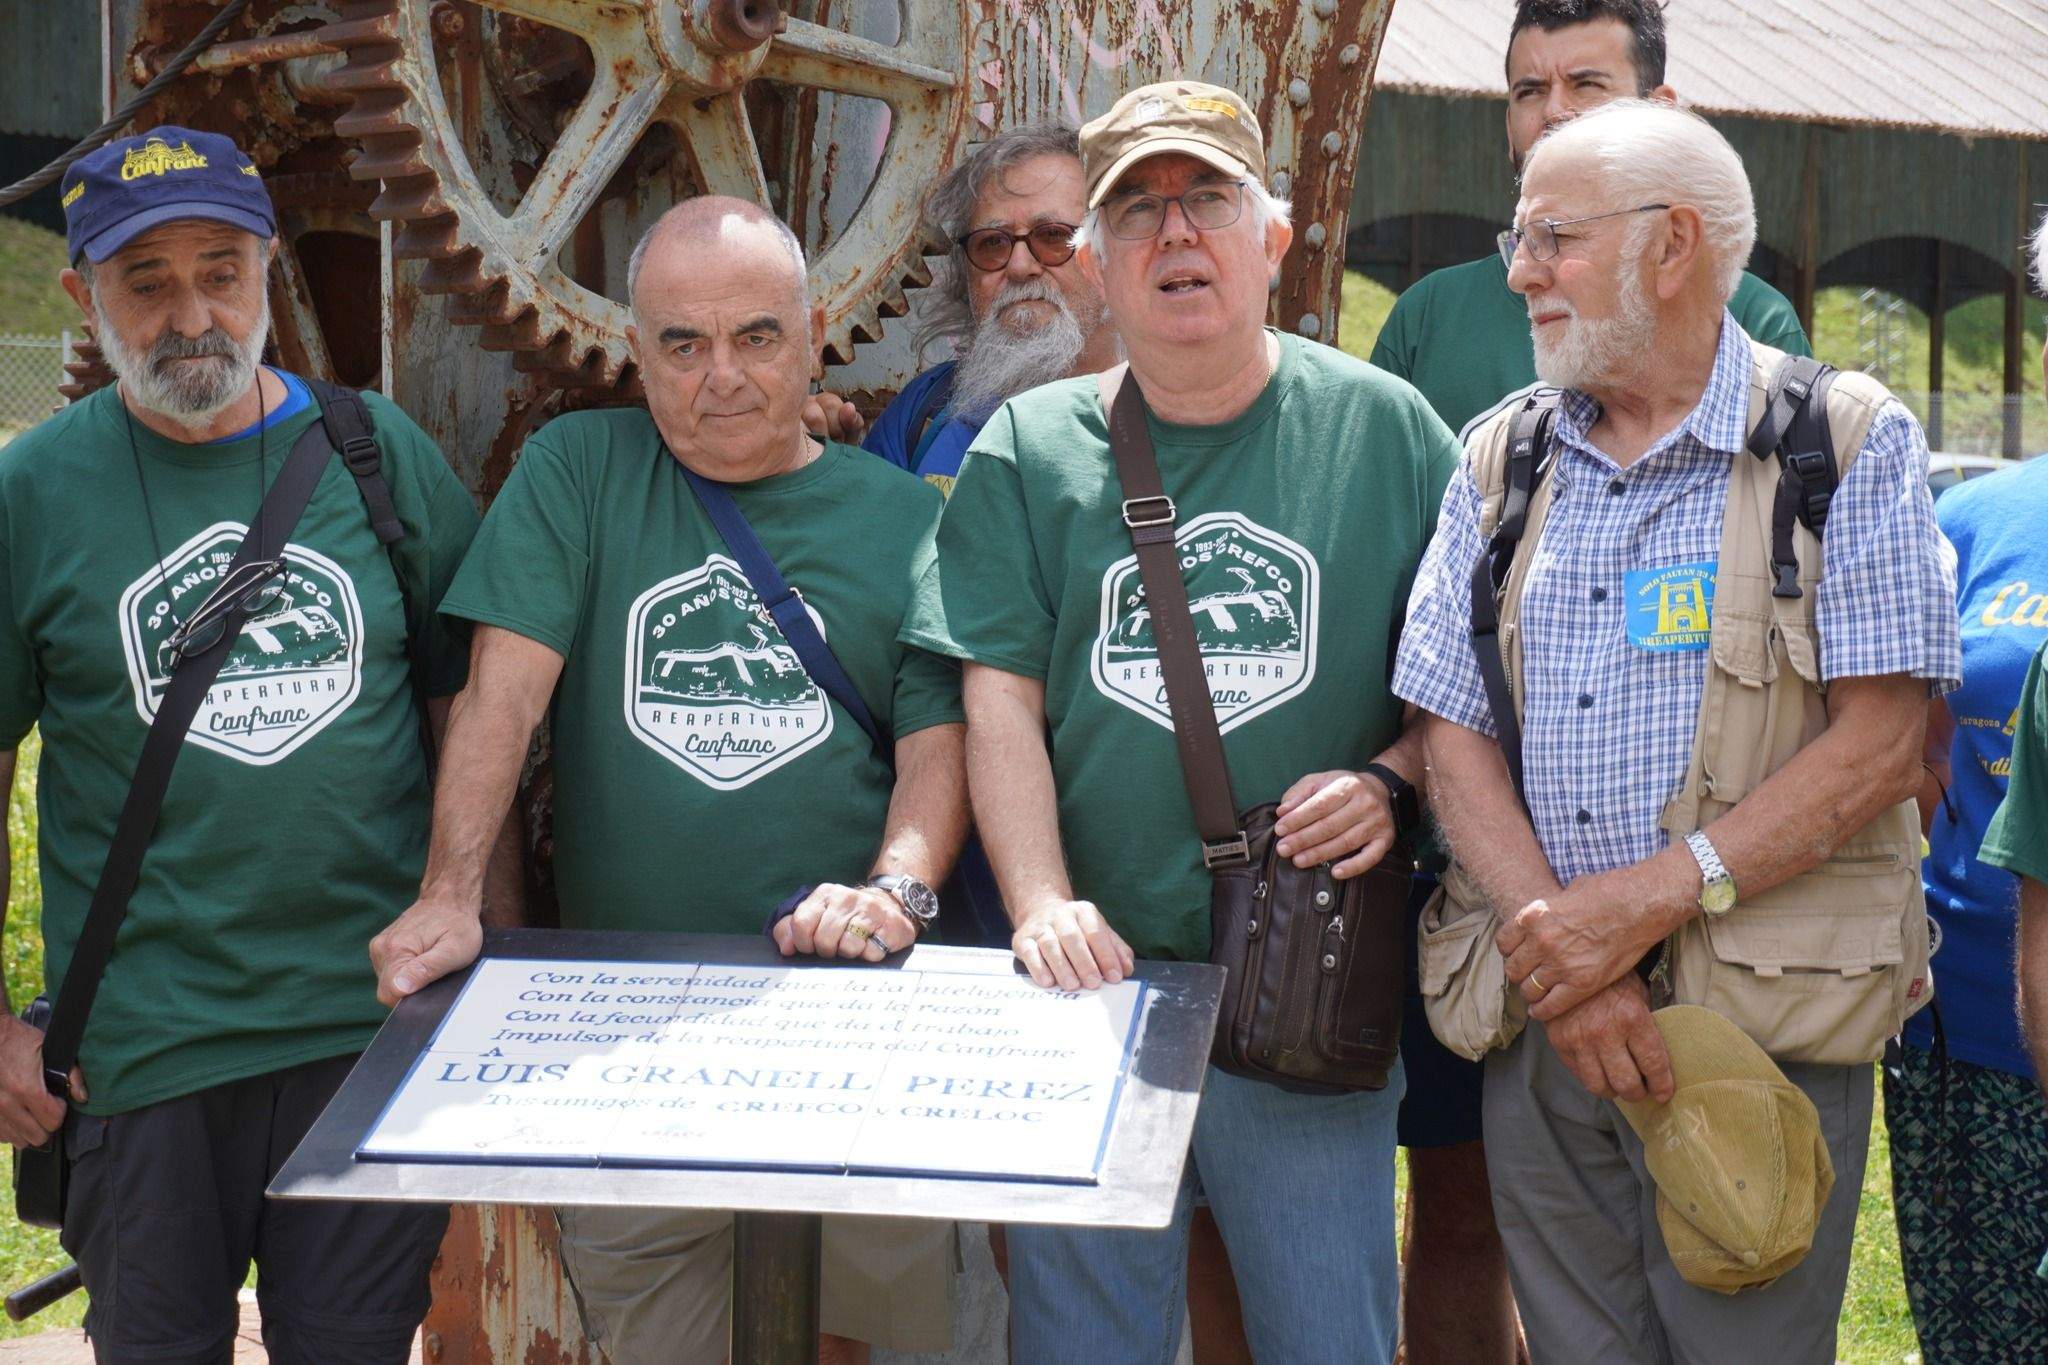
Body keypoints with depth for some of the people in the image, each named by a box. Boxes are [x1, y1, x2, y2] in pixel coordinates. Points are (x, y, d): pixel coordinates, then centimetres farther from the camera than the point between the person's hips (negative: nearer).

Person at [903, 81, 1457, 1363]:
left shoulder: (1384, 429, 4)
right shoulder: (1031, 448, 6)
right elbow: (1000, 696, 0)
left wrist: (1390, 781, -12)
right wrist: (1043, 908, -13)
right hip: (1098, 976, 1)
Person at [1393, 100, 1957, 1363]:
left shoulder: (1847, 444, -2)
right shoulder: (1501, 464, 12)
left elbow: (1880, 742, -10)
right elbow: (1456, 735, 6)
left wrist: (1643, 902, -17)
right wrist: (1555, 946, -11)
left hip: (1762, 1024, -4)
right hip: (1543, 1027, 4)